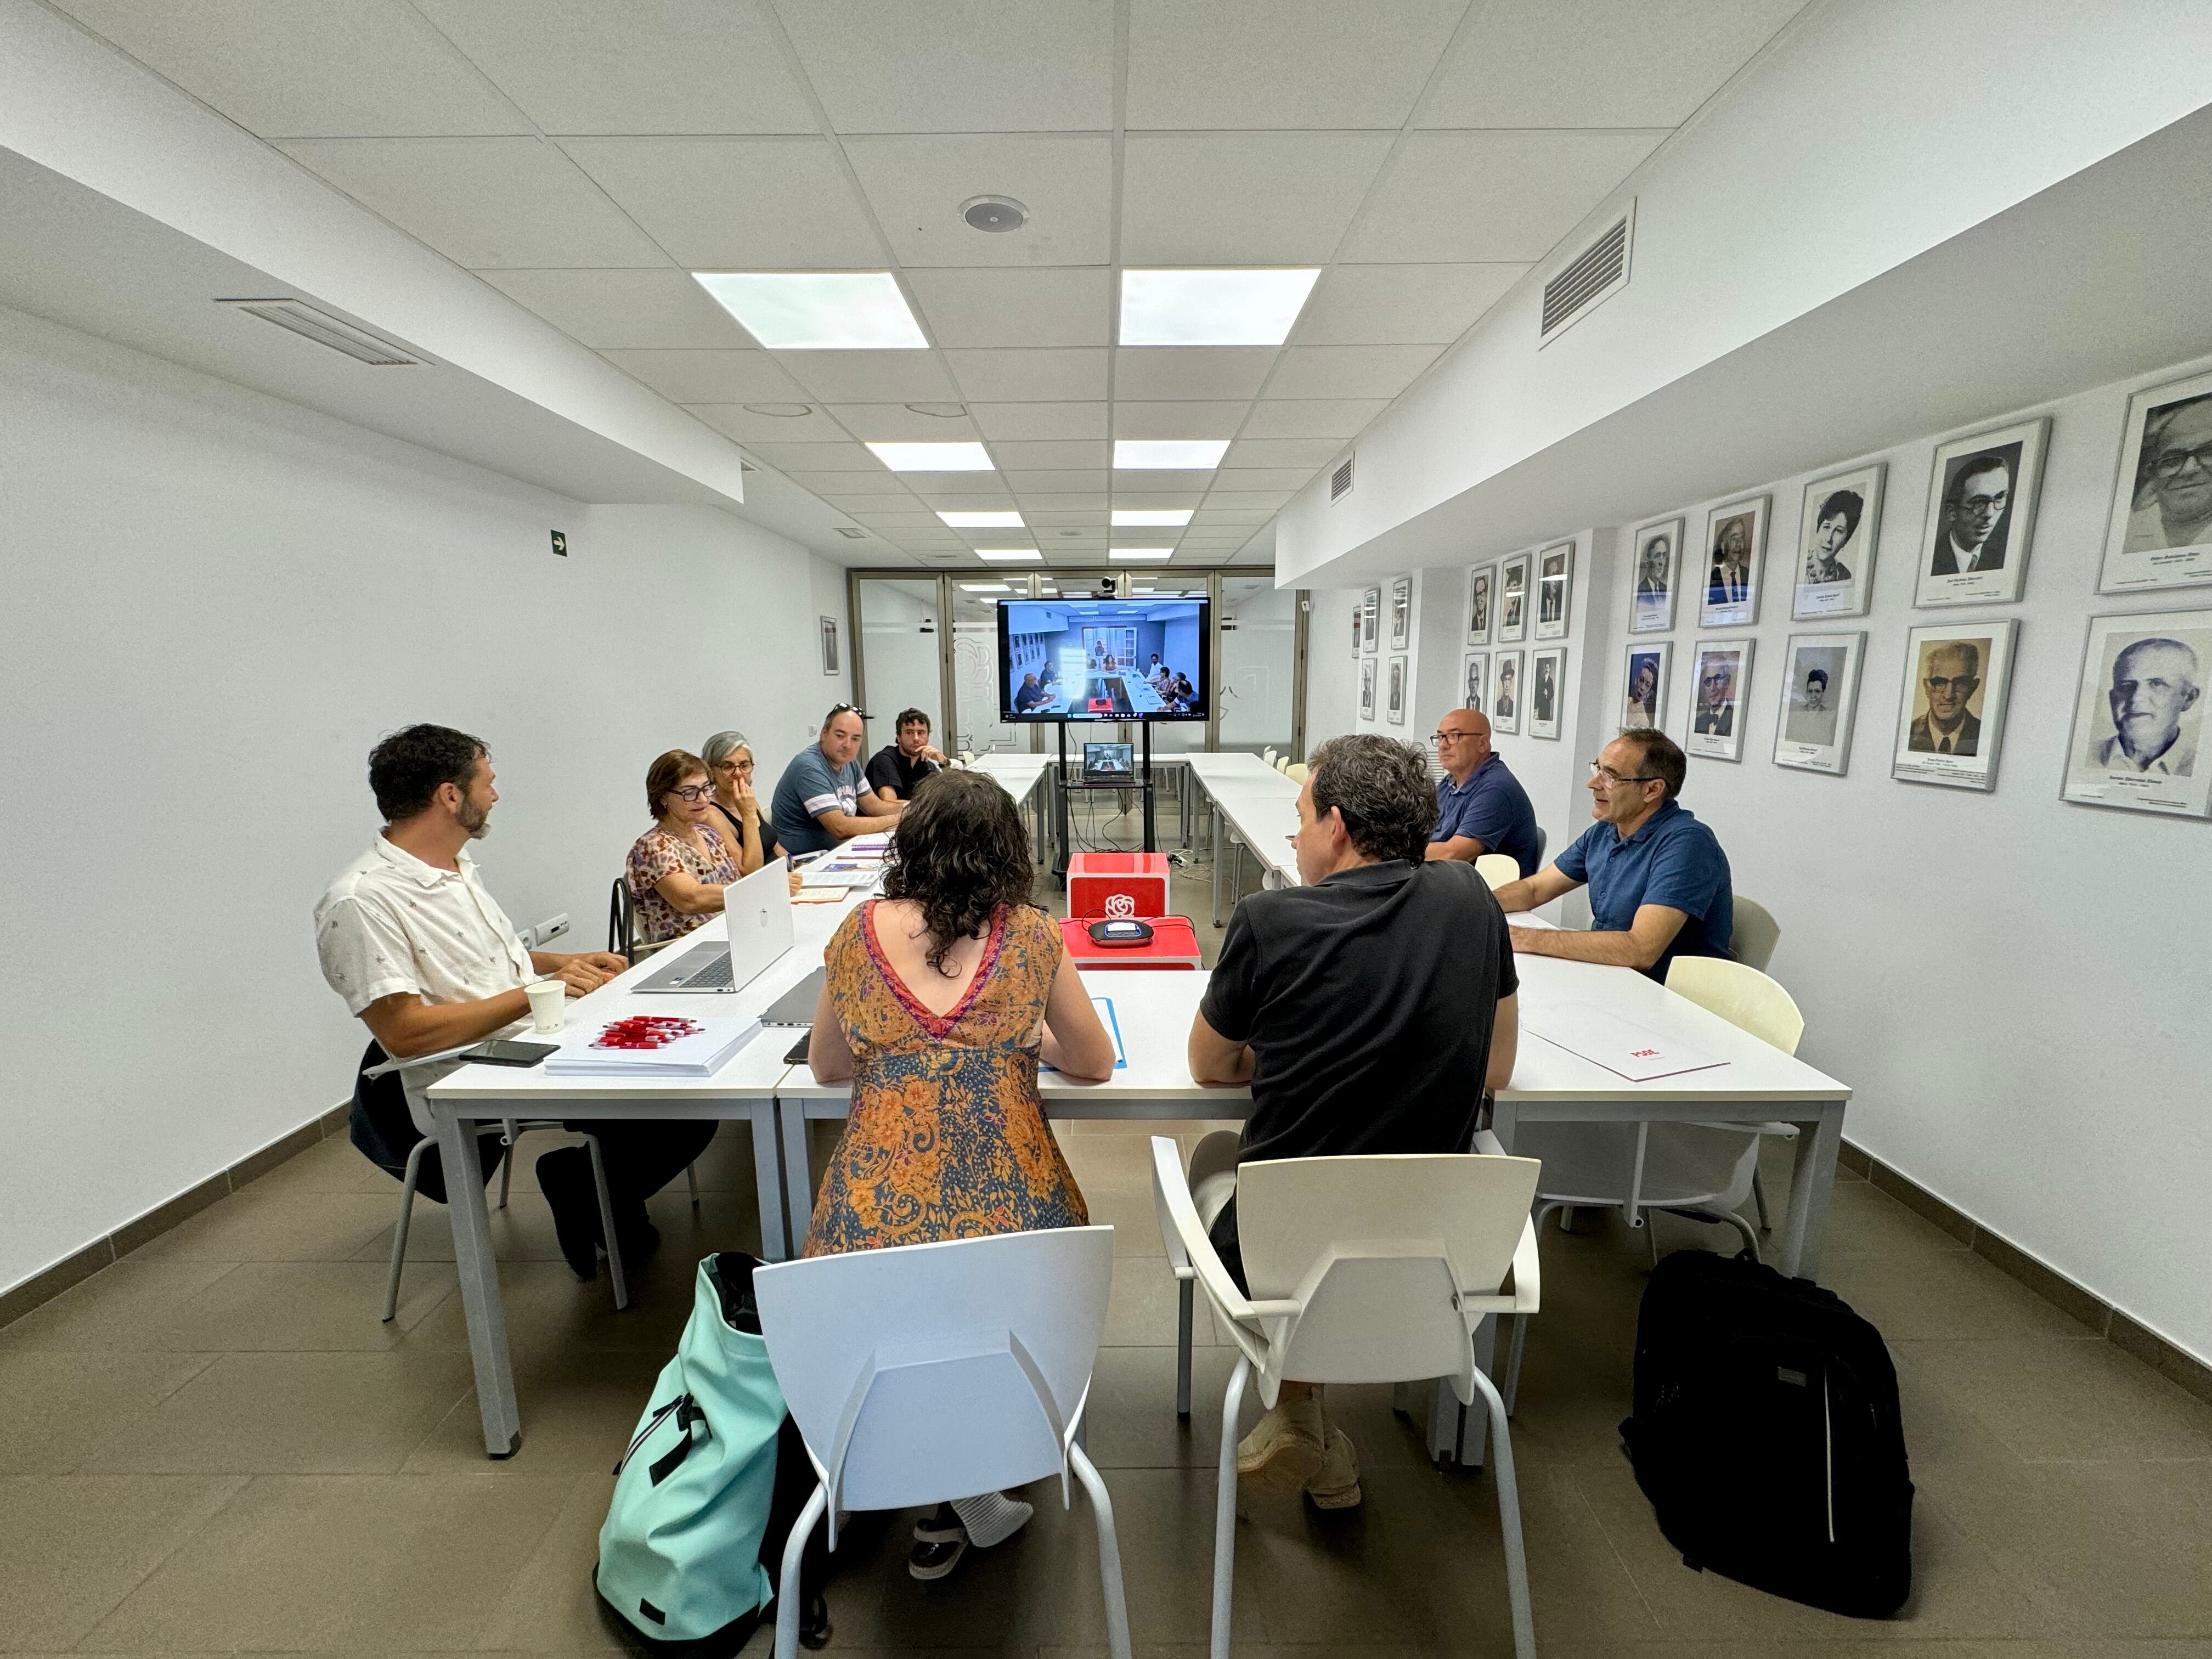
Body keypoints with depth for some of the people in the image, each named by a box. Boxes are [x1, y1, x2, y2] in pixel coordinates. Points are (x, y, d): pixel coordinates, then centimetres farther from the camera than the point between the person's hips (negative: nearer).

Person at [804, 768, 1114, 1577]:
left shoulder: (858, 933, 5)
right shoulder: (1033, 937, 1)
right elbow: (1095, 1063, 14)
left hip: (875, 1222, 2)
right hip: (1008, 1214, -1)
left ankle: (952, 1494, 22)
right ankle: (966, 1495, 23)